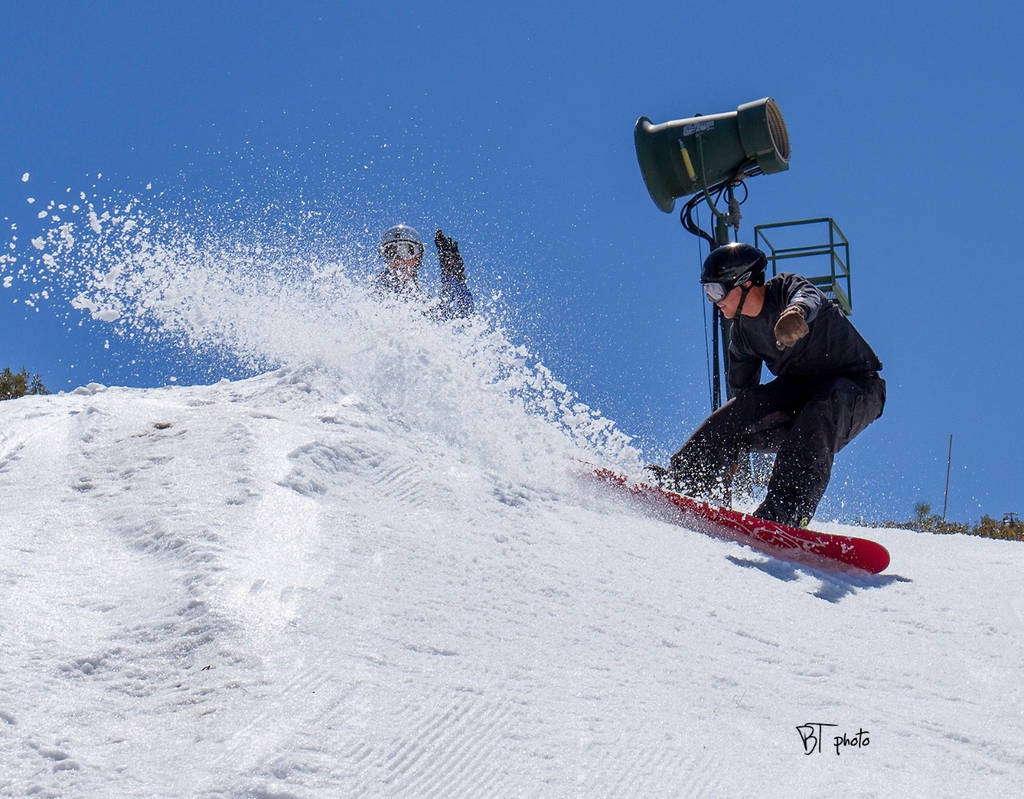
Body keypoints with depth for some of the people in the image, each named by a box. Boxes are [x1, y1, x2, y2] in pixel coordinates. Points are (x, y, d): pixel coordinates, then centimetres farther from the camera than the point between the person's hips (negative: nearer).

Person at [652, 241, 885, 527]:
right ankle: (682, 483, -18)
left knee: (814, 420, -38)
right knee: (735, 414, -16)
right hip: (799, 391, 7)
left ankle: (786, 514, -48)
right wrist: (724, 458, 13)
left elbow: (807, 298, -42)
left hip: (858, 388, -7)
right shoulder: (742, 332, 4)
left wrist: (797, 312, -67)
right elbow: (741, 393, 13)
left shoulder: (788, 287, -15)